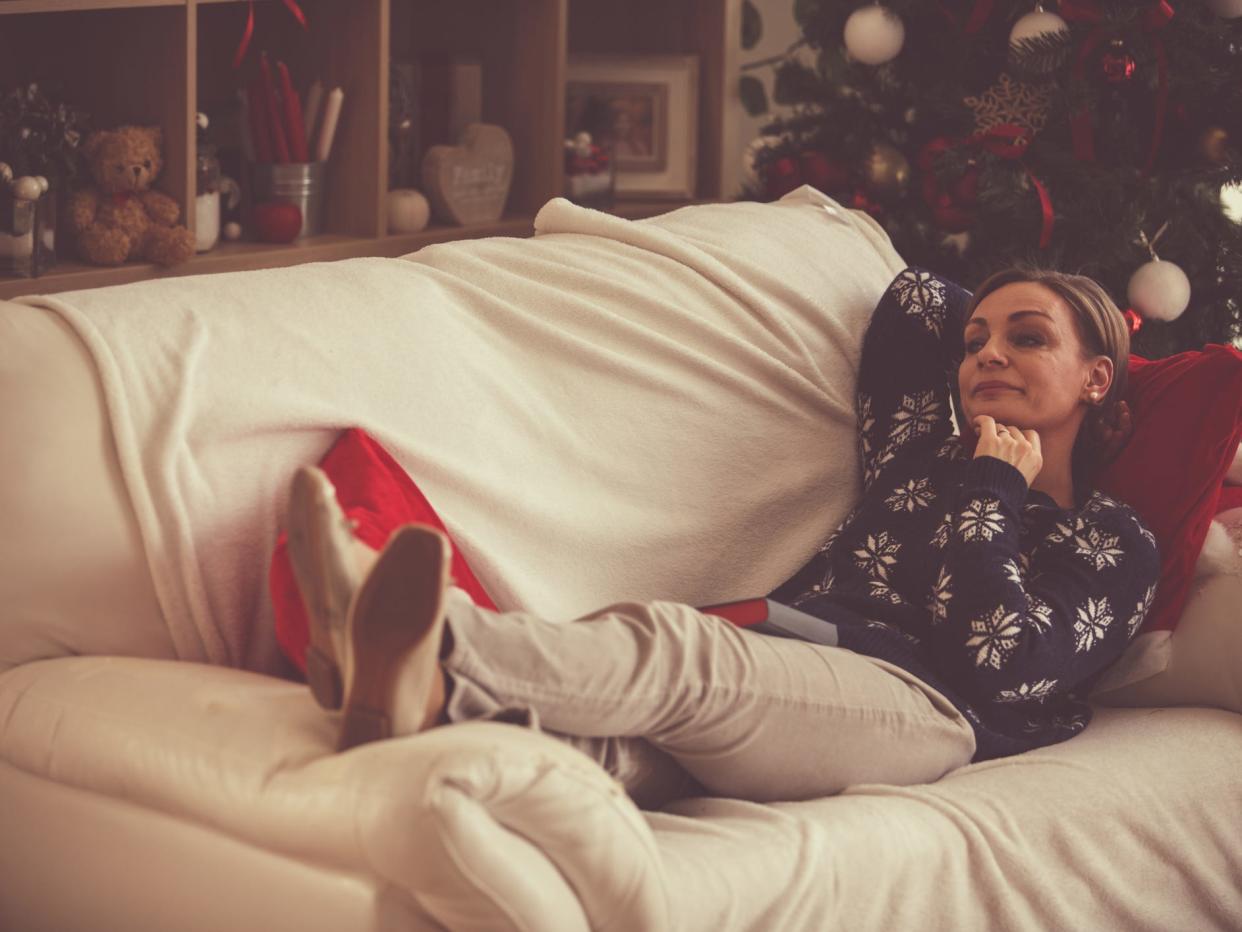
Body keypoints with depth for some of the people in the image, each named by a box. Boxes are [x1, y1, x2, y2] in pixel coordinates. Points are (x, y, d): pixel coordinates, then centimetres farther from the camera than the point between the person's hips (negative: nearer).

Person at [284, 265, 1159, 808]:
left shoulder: (1116, 548, 15)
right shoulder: (929, 458, 32)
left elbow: (999, 663, -3)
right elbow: (917, 298, 43)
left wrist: (993, 492, 7)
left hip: (917, 707, -6)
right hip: (781, 675, 6)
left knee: (671, 646, -37)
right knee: (618, 744, -31)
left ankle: (433, 652, -63)